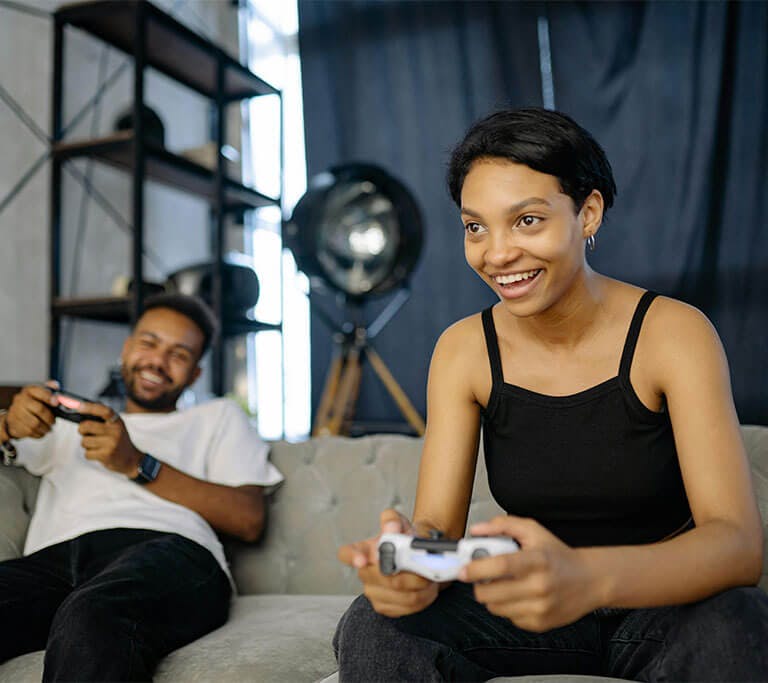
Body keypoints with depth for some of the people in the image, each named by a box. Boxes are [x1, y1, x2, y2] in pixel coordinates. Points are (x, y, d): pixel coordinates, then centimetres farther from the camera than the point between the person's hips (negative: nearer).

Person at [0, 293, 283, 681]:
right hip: (51, 558, 3)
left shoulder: (218, 416, 28)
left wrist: (139, 466, 2)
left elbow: (249, 521, 10)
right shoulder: (68, 421, 36)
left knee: (92, 618, -38)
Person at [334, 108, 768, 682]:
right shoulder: (463, 350, -6)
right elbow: (438, 521, -10)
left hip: (663, 605, -1)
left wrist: (586, 578, -46)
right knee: (374, 628, -24)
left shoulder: (672, 334, -15)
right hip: (534, 609, 2)